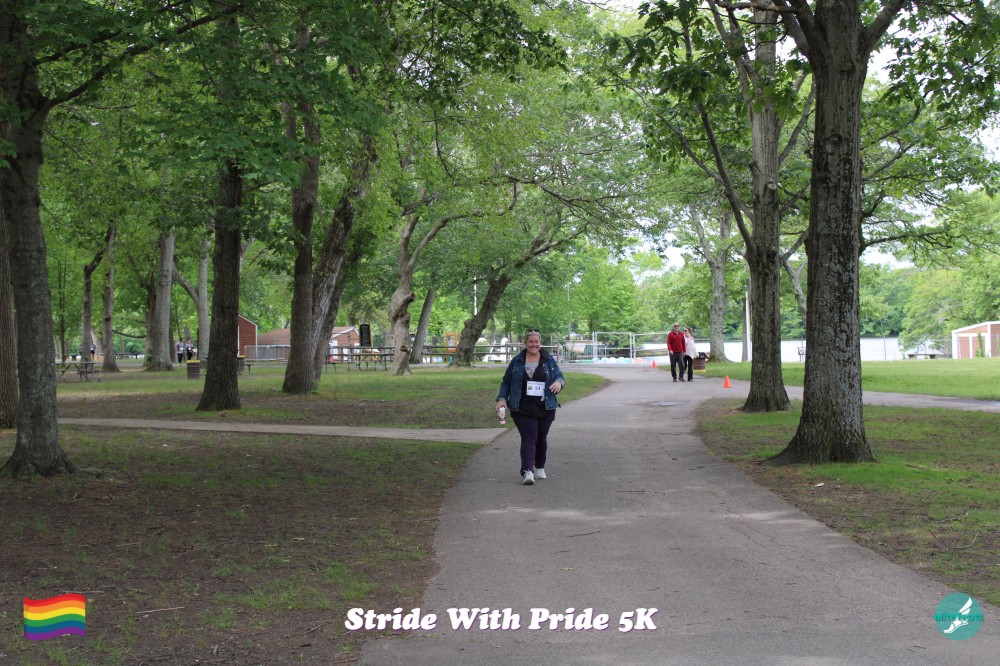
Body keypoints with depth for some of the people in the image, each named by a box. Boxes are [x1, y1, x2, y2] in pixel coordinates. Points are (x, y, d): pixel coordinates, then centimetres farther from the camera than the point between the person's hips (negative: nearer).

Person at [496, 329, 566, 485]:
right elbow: (506, 382, 10)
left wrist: (558, 382, -20)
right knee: (528, 438, -13)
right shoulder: (517, 361, 4)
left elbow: (560, 376, 4)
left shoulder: (549, 360, 7)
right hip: (523, 409, -2)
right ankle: (527, 471, -21)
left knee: (541, 438, 11)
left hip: (545, 408, 2)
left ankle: (539, 467, 32)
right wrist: (502, 398, -3)